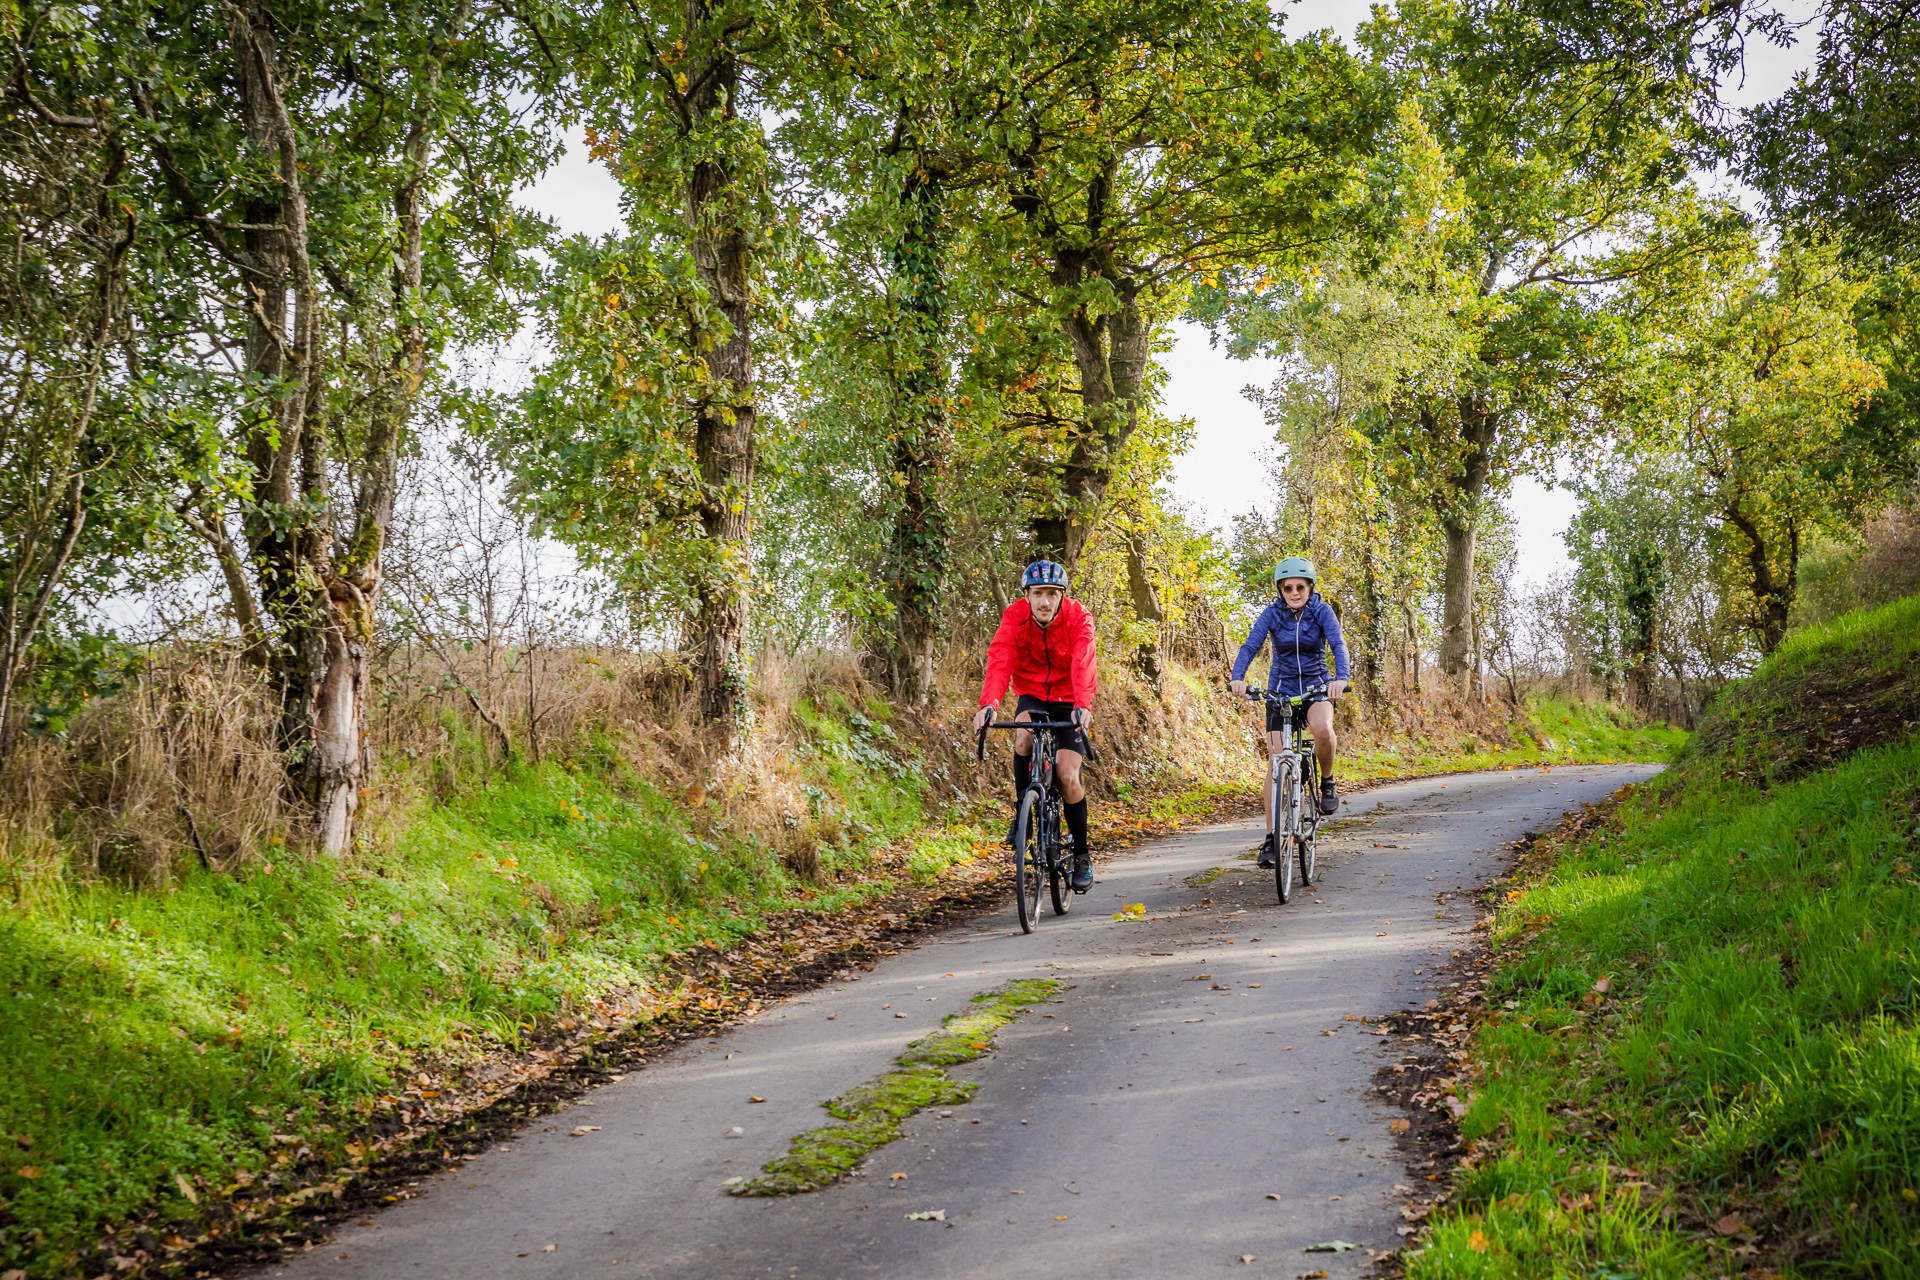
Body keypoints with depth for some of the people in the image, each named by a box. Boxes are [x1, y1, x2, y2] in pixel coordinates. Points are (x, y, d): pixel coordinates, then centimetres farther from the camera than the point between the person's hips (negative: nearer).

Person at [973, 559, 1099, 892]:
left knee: (1067, 776, -13)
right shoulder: (1015, 616, -18)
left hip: (1069, 702, -1)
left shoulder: (1078, 617, -21)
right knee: (1024, 736, -33)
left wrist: (1083, 706, -53)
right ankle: (1022, 809, -10)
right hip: (1032, 696, 1)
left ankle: (1082, 855, 5)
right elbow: (999, 661, -31)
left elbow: (1083, 664, -35)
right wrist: (988, 704, -49)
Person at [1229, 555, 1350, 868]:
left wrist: (1341, 678, -43)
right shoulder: (1272, 613, -8)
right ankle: (1271, 838, 1)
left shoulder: (1321, 611, -10)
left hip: (1317, 686, -1)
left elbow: (1338, 644, -24)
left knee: (1323, 729, -35)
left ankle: (1327, 782, -4)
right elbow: (1250, 646, -20)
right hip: (1281, 689, 1)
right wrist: (1238, 677, -39)